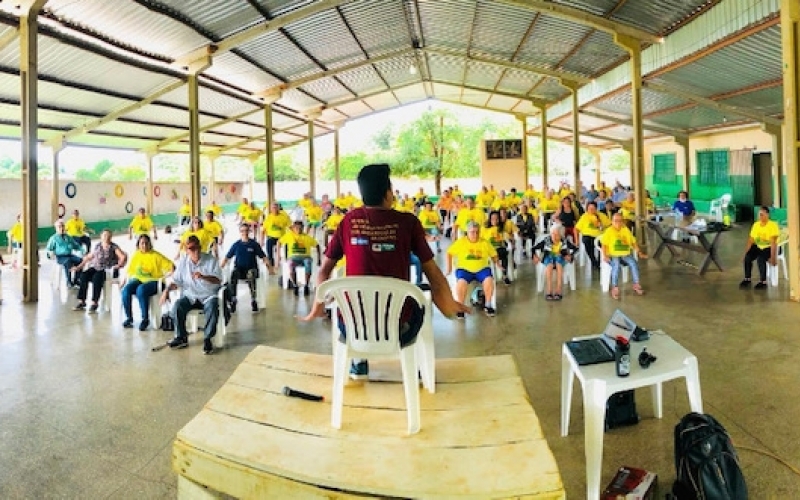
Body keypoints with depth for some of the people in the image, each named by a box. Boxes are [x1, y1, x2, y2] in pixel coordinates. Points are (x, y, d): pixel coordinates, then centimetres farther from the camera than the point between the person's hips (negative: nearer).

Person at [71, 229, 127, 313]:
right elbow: (89, 257, 20)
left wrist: (118, 265, -22)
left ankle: (94, 304, -31)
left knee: (96, 278, -33)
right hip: (95, 267, 5)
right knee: (83, 275, -23)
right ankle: (81, 302, -19)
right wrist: (79, 266, 14)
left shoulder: (114, 247, 2)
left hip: (107, 269, -5)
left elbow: (123, 257, -8)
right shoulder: (97, 246, 15)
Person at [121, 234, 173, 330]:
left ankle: (145, 319, -23)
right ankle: (129, 317, -9)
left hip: (152, 281, -4)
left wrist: (164, 276, -17)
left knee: (141, 290, -35)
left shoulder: (156, 255, -2)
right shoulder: (136, 255, 10)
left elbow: (171, 266, -6)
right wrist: (126, 281, 4)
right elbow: (130, 271, 16)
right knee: (125, 290, -26)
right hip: (138, 279, 4)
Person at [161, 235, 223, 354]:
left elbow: (218, 280, -9)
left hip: (208, 296, -3)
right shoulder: (183, 261, 6)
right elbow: (176, 281, 7)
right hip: (190, 295, 3)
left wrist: (203, 277, -26)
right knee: (177, 306, -26)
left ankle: (207, 339, -19)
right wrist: (167, 290, -12)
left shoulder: (211, 260, -3)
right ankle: (181, 337, -8)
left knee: (212, 308, -34)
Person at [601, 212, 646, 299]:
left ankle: (636, 285, -11)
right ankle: (614, 288, -30)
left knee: (634, 263, -24)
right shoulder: (608, 231, -1)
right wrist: (605, 256, -20)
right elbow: (604, 244, -6)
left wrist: (639, 253, 6)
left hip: (625, 255, 4)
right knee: (616, 265, -35)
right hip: (613, 255, -4)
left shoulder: (626, 230, 12)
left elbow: (633, 242, 15)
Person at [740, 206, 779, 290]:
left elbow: (773, 242, -23)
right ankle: (747, 279, -8)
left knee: (760, 259, -32)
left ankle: (763, 282, -18)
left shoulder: (773, 225, -16)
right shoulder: (755, 224, 2)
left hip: (769, 248, -5)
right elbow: (751, 240, 3)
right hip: (758, 247, 5)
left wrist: (773, 257, -28)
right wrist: (745, 253, -6)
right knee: (747, 257, -22)